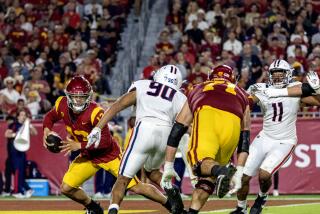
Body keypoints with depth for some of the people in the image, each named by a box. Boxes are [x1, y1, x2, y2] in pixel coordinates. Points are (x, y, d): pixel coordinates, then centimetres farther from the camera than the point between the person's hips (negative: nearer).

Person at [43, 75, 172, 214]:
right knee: (66, 188, -2)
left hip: (109, 154, -6)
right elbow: (50, 117, 9)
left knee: (136, 187, -8)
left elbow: (106, 141, -29)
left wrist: (79, 145, -32)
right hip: (88, 157, 6)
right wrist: (47, 130, -12)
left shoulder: (95, 112, -31)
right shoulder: (62, 106, -13)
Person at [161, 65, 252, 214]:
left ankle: (222, 171, -50)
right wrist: (239, 173, 27)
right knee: (208, 177, 15)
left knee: (200, 161, -18)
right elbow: (244, 140, 30)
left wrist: (168, 167, 37)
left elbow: (176, 132, 36)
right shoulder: (241, 94, 40)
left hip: (206, 114, -2)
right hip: (233, 122, 2)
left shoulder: (197, 90, 40)